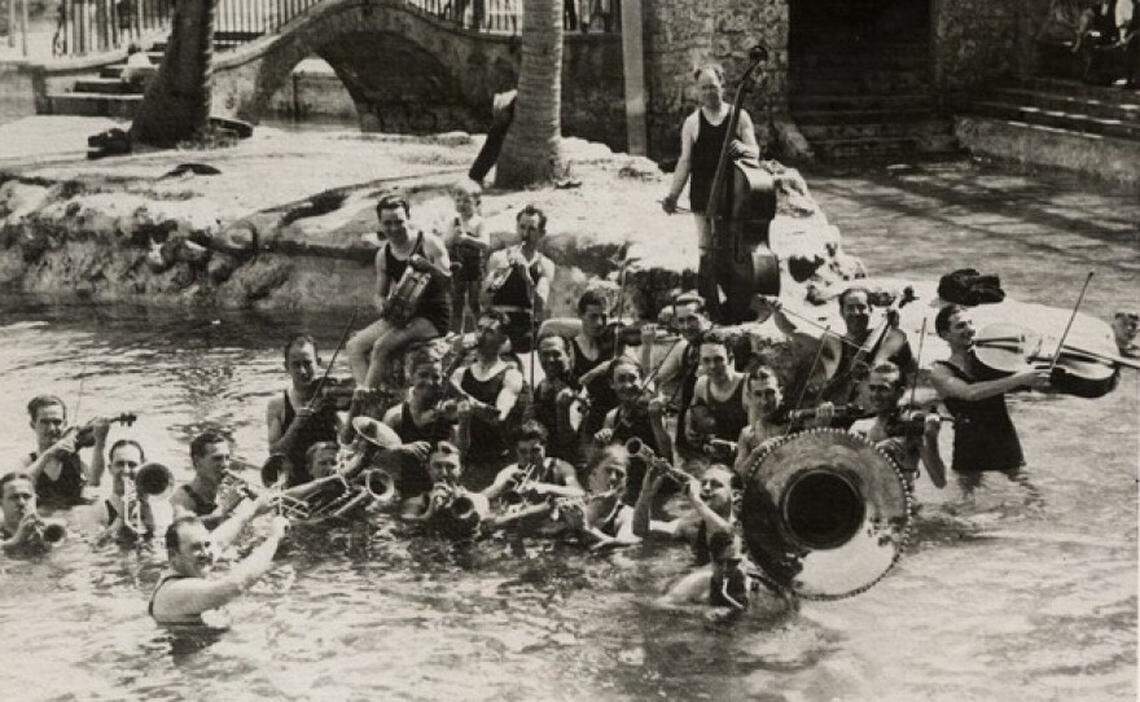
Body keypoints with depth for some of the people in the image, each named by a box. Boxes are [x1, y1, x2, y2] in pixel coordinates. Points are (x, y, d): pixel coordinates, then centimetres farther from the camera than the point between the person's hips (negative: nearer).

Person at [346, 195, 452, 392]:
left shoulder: (429, 244, -7)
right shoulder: (383, 255, 9)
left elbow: (450, 283, -12)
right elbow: (380, 295, 16)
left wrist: (428, 267, -30)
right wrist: (383, 306, -9)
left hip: (433, 317, -7)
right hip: (401, 316, 7)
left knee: (382, 345, -27)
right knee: (354, 346, -11)